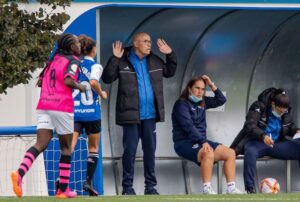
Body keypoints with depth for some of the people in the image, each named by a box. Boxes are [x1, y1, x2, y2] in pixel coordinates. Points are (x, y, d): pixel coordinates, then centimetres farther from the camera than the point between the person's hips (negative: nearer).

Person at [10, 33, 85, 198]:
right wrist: (80, 87, -1)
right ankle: (63, 189, 11)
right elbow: (68, 80, -18)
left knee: (41, 144, -5)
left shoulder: (53, 60, 20)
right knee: (66, 147, 9)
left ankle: (19, 173, -31)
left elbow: (40, 82, 22)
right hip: (62, 107, -6)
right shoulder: (73, 61, -2)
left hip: (44, 106, 6)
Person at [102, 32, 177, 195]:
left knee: (150, 150, 8)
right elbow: (107, 78, -11)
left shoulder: (154, 61, 11)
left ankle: (150, 186, 14)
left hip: (150, 114, 5)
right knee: (130, 150, -1)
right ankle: (127, 186, 6)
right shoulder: (123, 61, -5)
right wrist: (115, 59, -20)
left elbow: (170, 72, 26)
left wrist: (170, 55, 12)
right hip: (130, 114, -5)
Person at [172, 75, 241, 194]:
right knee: (208, 153, -36)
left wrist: (212, 85, 10)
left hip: (200, 141, 8)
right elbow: (188, 126, -19)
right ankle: (207, 189, -35)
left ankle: (231, 188, -12)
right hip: (184, 143, -8)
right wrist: (203, 141, -29)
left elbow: (221, 100, 22)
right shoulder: (181, 104, -8)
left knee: (230, 153, -7)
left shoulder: (202, 102, 15)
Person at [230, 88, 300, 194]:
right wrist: (263, 136, -40)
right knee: (250, 152, -42)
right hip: (257, 142, -5)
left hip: (277, 143, 5)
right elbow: (250, 125, -22)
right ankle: (250, 189, -40)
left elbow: (290, 126, 24)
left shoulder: (286, 112, 7)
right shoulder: (258, 107, -10)